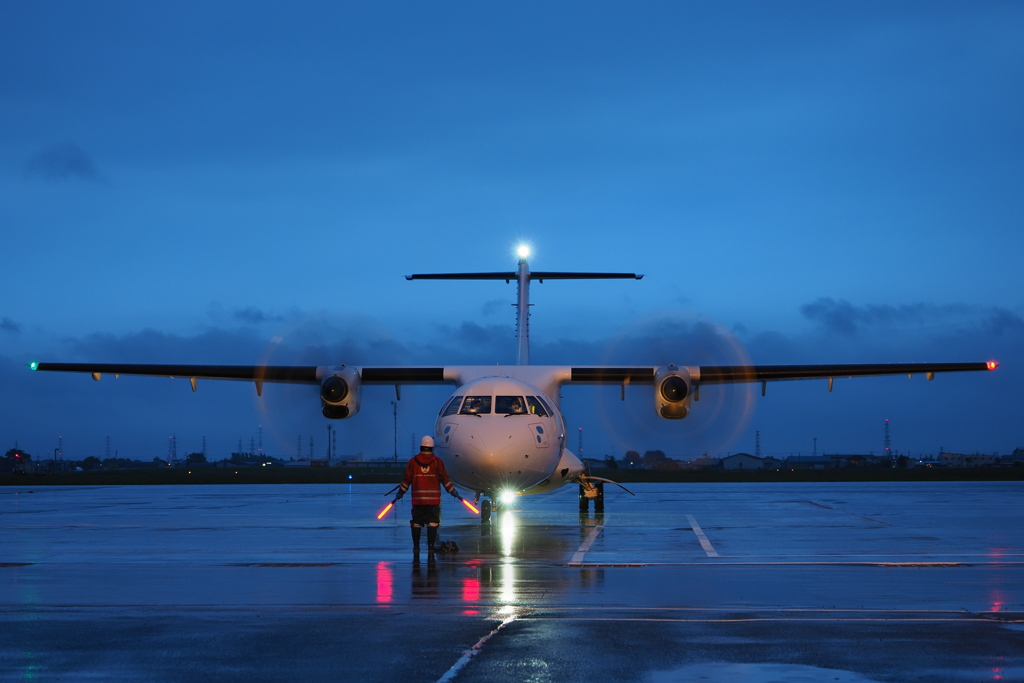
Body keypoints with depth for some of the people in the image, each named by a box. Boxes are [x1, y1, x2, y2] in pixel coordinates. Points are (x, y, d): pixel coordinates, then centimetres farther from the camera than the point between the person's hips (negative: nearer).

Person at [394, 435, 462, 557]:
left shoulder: (413, 461, 3)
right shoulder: (437, 461, 0)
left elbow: (407, 480, 4)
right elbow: (445, 479, 0)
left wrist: (400, 493, 14)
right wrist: (453, 492, 9)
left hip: (417, 499, 1)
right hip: (433, 499, -1)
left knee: (416, 524, 9)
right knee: (432, 523, 0)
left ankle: (416, 548, 10)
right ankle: (431, 547, -7)